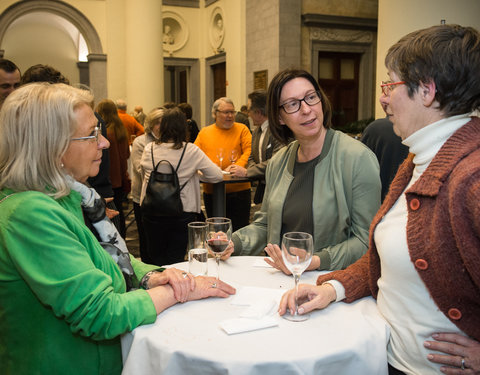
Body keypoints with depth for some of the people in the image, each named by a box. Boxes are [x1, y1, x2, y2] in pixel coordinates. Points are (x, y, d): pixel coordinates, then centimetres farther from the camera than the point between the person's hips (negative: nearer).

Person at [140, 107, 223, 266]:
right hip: (183, 212, -2)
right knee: (176, 261, 8)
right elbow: (217, 176, -4)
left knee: (156, 258, 18)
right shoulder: (191, 151, -8)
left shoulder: (149, 149, -2)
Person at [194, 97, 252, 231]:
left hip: (238, 190, -3)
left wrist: (238, 166, -22)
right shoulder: (204, 132, 10)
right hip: (211, 191, 3)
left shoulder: (242, 129, 3)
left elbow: (249, 150, -7)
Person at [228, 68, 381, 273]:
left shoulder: (358, 158, -12)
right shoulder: (278, 162, 9)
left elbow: (366, 240, -12)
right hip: (278, 279, 4)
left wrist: (316, 261, -24)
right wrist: (233, 243, 1)